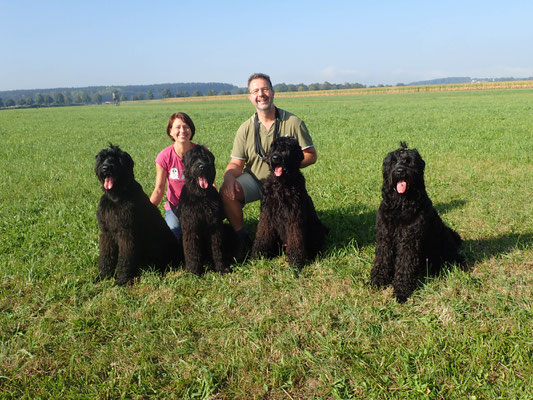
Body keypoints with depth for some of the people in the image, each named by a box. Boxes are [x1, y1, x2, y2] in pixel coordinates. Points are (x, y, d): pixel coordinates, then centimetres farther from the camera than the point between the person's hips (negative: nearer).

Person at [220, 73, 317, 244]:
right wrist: (229, 176, -24)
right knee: (227, 191, -25)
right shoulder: (246, 128, 1)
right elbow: (236, 163, 0)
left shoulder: (293, 122, -5)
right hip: (254, 179, 2)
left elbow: (311, 155, -4)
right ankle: (241, 236, -6)